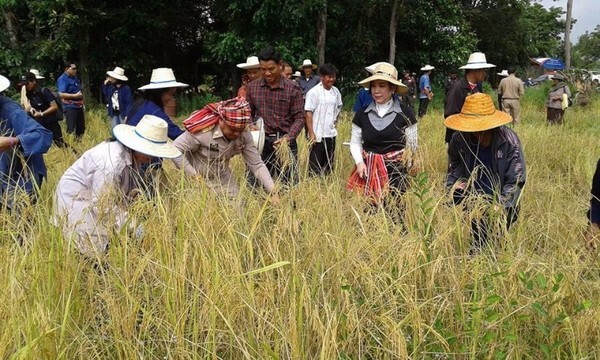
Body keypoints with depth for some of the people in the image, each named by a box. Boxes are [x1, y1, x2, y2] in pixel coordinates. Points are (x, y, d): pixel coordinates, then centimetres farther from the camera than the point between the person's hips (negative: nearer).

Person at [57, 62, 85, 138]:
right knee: (71, 129, -7)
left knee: (81, 127, 13)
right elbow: (61, 94, -21)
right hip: (70, 107, -8)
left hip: (78, 106, 9)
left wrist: (81, 96, 13)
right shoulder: (62, 79, -12)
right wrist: (75, 96, -22)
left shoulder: (74, 77, 13)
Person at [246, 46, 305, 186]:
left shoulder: (293, 88, -4)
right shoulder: (253, 87, 6)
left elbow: (299, 117, -5)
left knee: (289, 184, 3)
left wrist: (288, 137, -20)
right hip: (261, 142, 3)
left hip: (285, 142, -3)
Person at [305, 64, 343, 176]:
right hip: (318, 134, -6)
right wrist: (311, 133, -17)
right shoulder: (314, 92, -11)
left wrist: (336, 118, 9)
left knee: (329, 164, 13)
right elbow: (308, 113, -12)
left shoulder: (336, 92, 7)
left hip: (331, 133, 6)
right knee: (315, 166, -1)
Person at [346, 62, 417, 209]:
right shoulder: (362, 114, 4)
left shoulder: (405, 113, -4)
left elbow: (412, 146, 2)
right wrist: (359, 162, -5)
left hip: (395, 171, -2)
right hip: (368, 171, 2)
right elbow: (355, 142, 10)